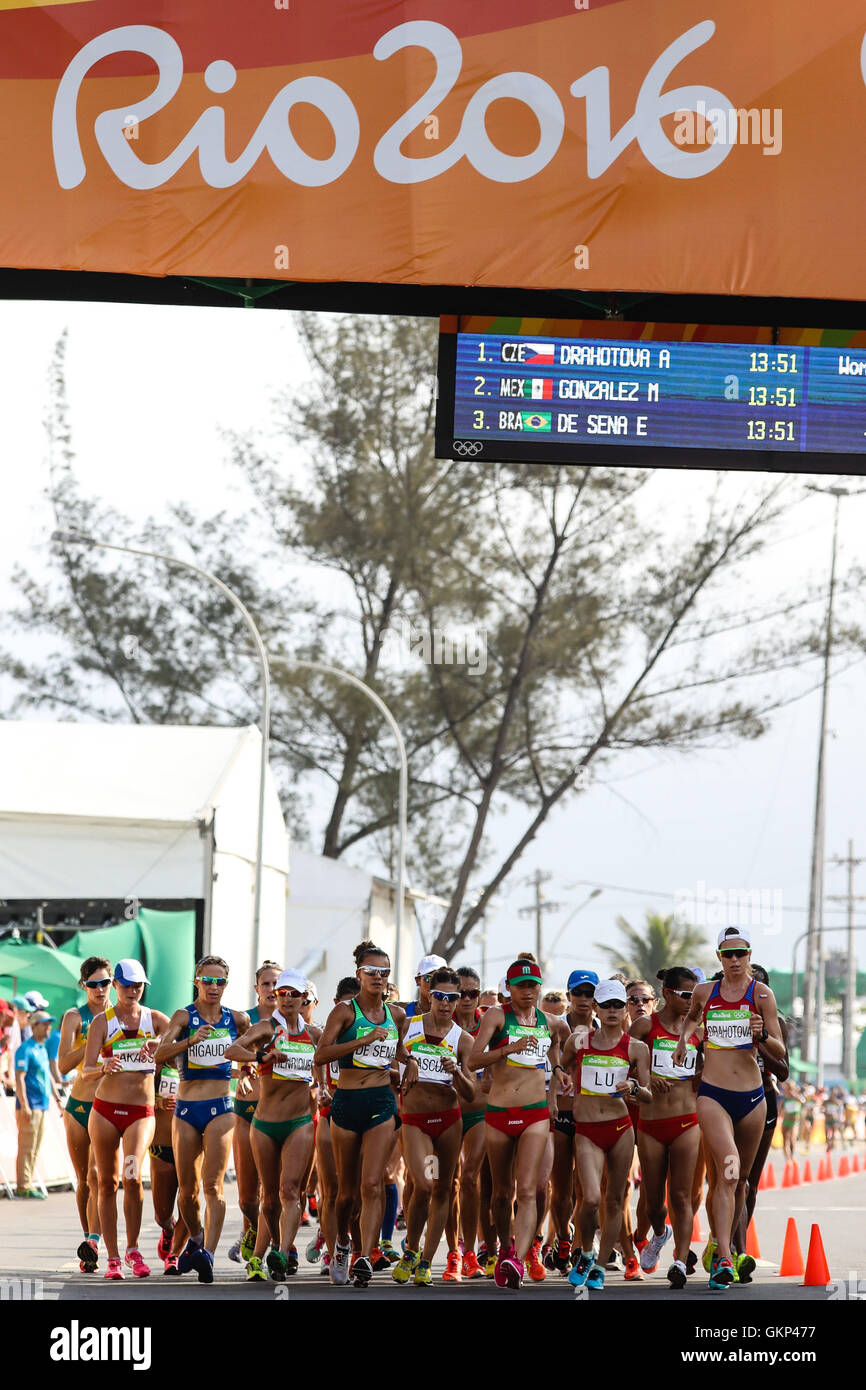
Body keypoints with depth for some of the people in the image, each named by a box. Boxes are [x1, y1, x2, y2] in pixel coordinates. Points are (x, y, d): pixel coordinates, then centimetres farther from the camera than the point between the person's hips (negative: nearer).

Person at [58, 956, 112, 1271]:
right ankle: (89, 1239, 20)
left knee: (97, 1176, -18)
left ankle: (92, 1243, -27)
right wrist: (93, 1040, -20)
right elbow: (63, 1064, -11)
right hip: (78, 1105, 1)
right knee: (83, 1180, 7)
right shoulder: (75, 1017, 1)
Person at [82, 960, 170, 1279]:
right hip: (105, 1109, 1)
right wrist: (104, 1066, -27)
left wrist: (156, 1043, -25)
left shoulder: (154, 1019, 6)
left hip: (141, 1111, -1)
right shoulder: (102, 1021, 3)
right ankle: (113, 1258, 11)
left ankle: (133, 1250, -2)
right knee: (107, 1182, 2)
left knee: (133, 1177, -18)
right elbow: (86, 1069, -5)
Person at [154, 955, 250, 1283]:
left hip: (220, 1108, -1)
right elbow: (160, 1054, -16)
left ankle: (207, 1254, -25)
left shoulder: (236, 1018, 6)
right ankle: (196, 1238, 36)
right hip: (186, 1109, 1)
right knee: (187, 1189, 9)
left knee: (213, 1184, -16)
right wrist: (191, 1040, -29)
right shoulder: (184, 1016, 0)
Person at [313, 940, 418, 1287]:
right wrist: (364, 1039, -21)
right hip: (347, 1102, -1)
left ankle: (365, 1257, -20)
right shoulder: (345, 1011, -3)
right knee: (347, 1189, 8)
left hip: (382, 1103, 2)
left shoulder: (396, 1015, 10)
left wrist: (409, 1061, 9)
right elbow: (320, 1055, -15)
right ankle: (341, 1243, 35)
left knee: (373, 1184, -14)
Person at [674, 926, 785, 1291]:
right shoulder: (704, 992, 6)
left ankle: (723, 1250, 30)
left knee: (740, 1179, 12)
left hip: (752, 1096, 1)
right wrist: (684, 1038, 11)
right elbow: (691, 1017, 31)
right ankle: (723, 1259, -24)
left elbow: (780, 1053, -1)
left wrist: (761, 1034, -20)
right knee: (728, 1173, -18)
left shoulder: (761, 993, 0)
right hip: (713, 1095, -1)